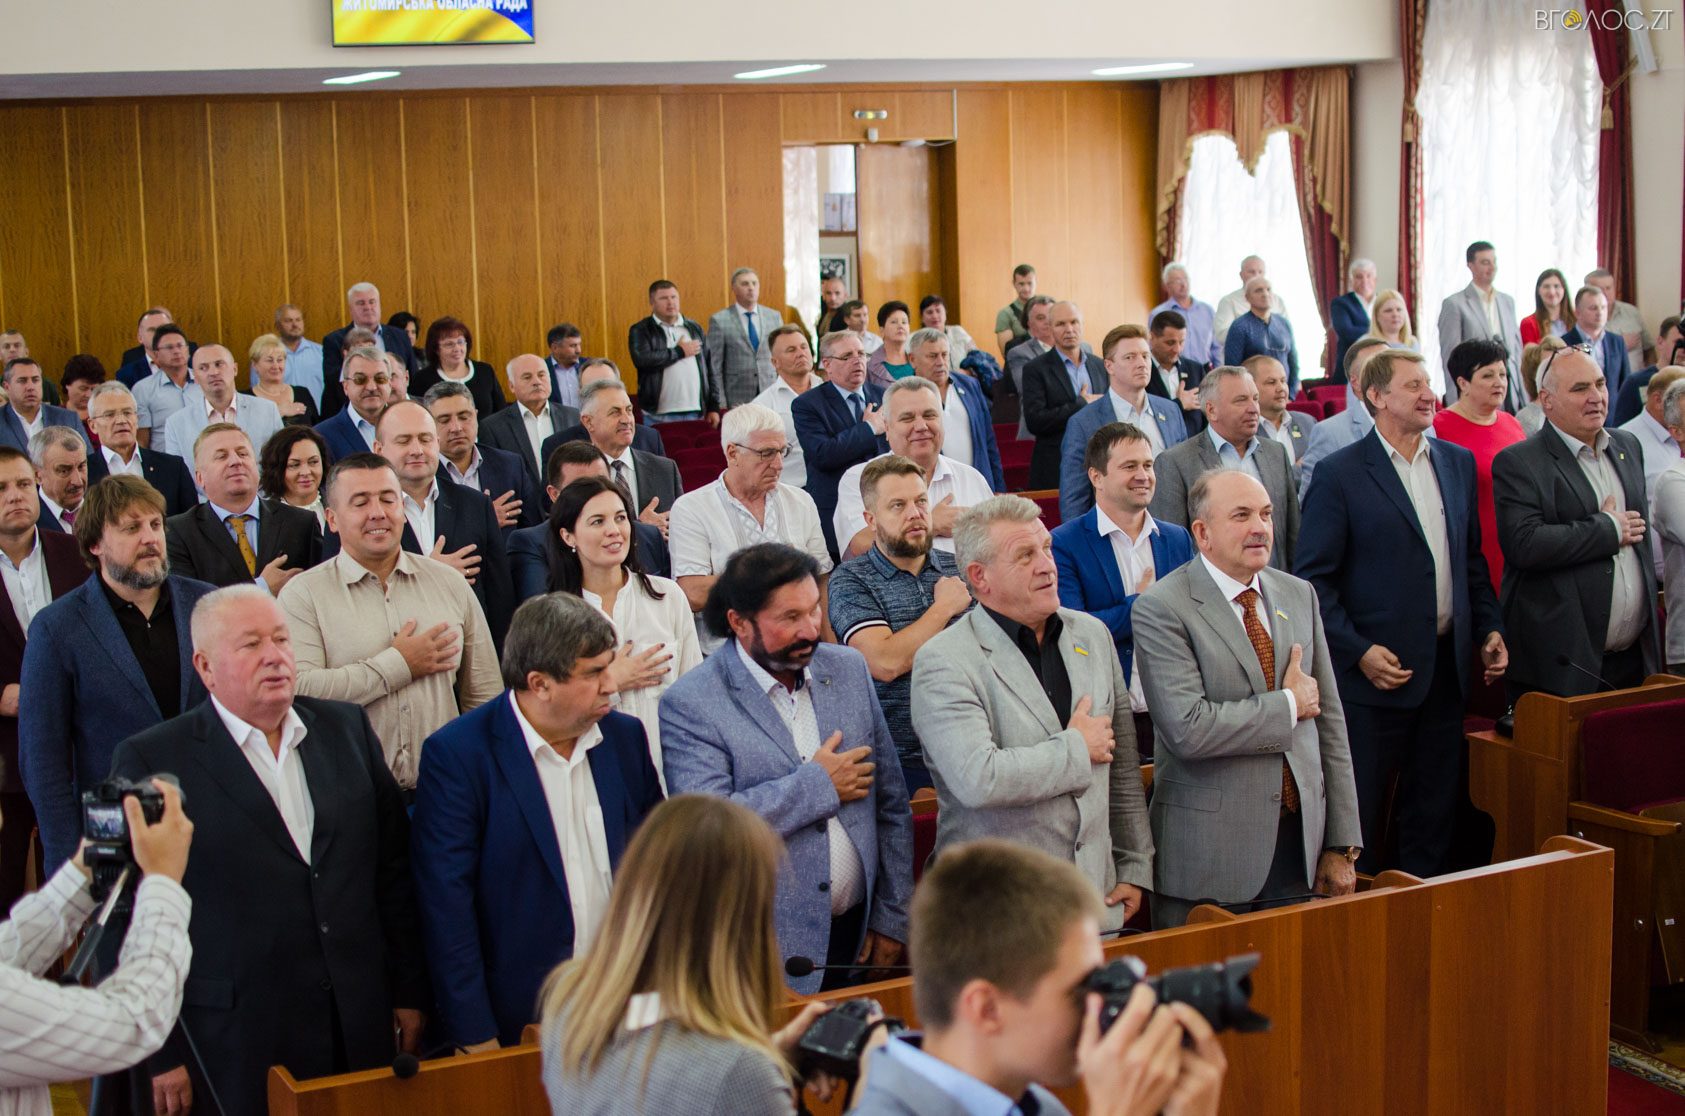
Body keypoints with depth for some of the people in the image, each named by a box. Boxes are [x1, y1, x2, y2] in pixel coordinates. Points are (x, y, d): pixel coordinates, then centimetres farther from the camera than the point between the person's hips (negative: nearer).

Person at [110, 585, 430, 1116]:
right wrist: (159, 1052, -6)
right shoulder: (151, 761, -6)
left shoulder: (347, 729, 8)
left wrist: (410, 992, 8)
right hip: (233, 1048, -4)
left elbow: (394, 868, 10)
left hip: (362, 1032, 4)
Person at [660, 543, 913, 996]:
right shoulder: (690, 704, -10)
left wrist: (892, 918, 8)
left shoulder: (849, 669, 7)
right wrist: (818, 785, -13)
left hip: (856, 937, 5)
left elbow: (891, 802, 11)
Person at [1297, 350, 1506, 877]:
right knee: (1360, 815, 2)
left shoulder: (1459, 462, 11)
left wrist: (1489, 628, 7)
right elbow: (1313, 578, -9)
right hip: (1376, 669, -5)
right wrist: (1358, 651, -16)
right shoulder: (1341, 474, -8)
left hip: (1447, 668, 5)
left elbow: (1472, 558, 18)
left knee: (1433, 813, 12)